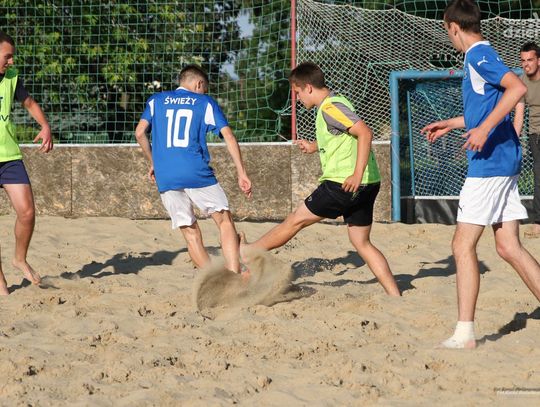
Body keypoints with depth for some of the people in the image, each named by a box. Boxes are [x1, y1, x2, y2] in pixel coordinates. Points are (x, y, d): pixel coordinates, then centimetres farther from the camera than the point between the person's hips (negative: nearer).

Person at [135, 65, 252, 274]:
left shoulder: (156, 100, 18)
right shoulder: (205, 102, 12)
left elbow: (140, 133, 7)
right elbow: (228, 135, 2)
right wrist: (241, 173, 0)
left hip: (165, 177, 3)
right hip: (197, 174, -3)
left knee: (191, 233, 8)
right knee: (225, 220, 5)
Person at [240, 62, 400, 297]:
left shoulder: (330, 107, -13)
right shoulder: (333, 104, 17)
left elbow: (365, 133, -23)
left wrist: (357, 174, -28)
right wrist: (314, 147, 29)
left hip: (344, 183, -9)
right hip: (367, 185, 9)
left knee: (297, 220, 6)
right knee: (361, 243, 10)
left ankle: (249, 251, 21)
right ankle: (395, 297, 5)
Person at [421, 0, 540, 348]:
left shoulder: (478, 56, -12)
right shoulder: (482, 55, 17)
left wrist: (484, 129, -30)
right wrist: (452, 124, 39)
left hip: (489, 162, -10)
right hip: (505, 162, 10)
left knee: (463, 244, -6)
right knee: (508, 246, 9)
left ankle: (465, 333, -7)